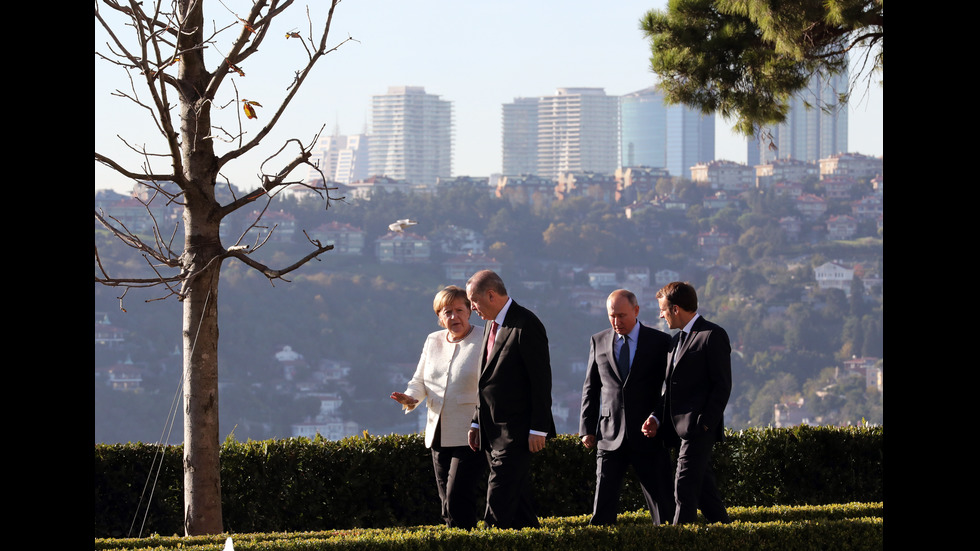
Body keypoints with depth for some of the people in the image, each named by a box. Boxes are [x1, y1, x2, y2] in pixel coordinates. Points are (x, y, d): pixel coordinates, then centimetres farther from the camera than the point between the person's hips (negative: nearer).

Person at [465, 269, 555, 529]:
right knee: (517, 492, 11)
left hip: (515, 429, -9)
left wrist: (538, 429, -18)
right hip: (493, 430, 9)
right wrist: (477, 422, 17)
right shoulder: (492, 323, 14)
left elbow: (541, 379, -16)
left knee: (500, 491, -13)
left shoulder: (526, 325, -14)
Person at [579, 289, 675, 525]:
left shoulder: (660, 342, 2)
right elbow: (591, 388, 13)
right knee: (603, 503, -3)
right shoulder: (599, 342, 9)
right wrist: (587, 429, 7)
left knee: (662, 504, 0)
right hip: (610, 436, 2)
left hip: (649, 435, -2)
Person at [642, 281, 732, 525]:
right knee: (704, 489, 11)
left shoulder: (713, 336, -7)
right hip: (680, 429, 9)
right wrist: (656, 417, 7)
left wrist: (705, 422, -17)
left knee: (685, 488, -13)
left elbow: (722, 385, -11)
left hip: (698, 426, -9)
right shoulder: (677, 340, 20)